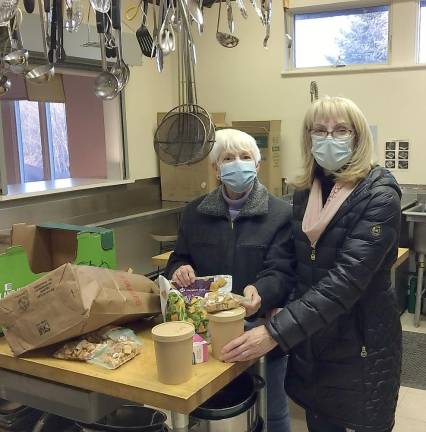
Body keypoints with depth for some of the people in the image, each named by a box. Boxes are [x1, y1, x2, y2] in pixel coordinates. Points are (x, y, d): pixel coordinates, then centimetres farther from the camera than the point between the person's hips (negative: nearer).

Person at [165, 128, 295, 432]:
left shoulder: (280, 213, -8)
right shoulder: (195, 212, 4)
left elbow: (282, 272, -16)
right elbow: (177, 259, 10)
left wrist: (260, 292, -37)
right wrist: (179, 270, -14)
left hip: (261, 328, -2)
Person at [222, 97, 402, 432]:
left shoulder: (379, 197, -17)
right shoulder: (304, 193, 2)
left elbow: (346, 279, -27)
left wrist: (276, 332, -32)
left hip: (361, 342, -5)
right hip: (310, 339, 5)